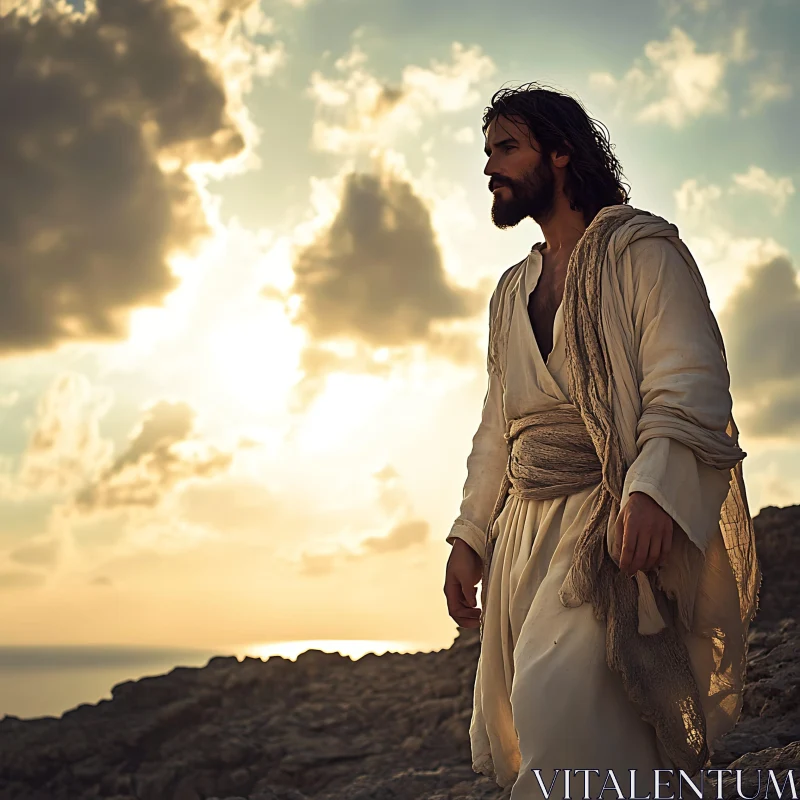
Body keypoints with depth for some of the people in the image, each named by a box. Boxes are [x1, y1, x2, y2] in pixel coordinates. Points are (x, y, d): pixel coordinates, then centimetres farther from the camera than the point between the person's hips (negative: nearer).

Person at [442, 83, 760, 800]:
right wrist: (470, 536, 15)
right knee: (521, 713, 4)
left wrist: (654, 487, -26)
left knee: (561, 691, -25)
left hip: (626, 523, -7)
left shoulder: (642, 248, 2)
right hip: (528, 527, 7)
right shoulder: (511, 292, 24)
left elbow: (691, 381, -10)